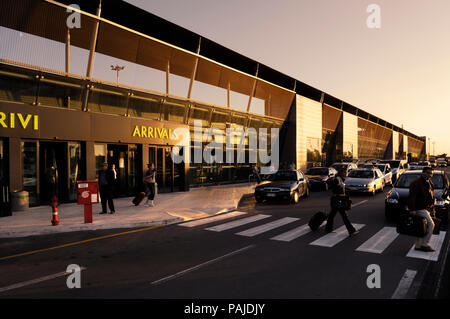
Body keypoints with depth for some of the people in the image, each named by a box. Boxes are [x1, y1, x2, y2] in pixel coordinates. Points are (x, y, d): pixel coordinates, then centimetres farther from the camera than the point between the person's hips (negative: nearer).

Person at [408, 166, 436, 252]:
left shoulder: (430, 183, 17)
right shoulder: (416, 183, -12)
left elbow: (431, 197, 25)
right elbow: (411, 197, -19)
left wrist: (432, 209, 22)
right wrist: (412, 209, -24)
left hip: (427, 209, 9)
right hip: (420, 208, -9)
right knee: (430, 224, -16)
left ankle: (418, 246, 20)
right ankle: (425, 244, -9)